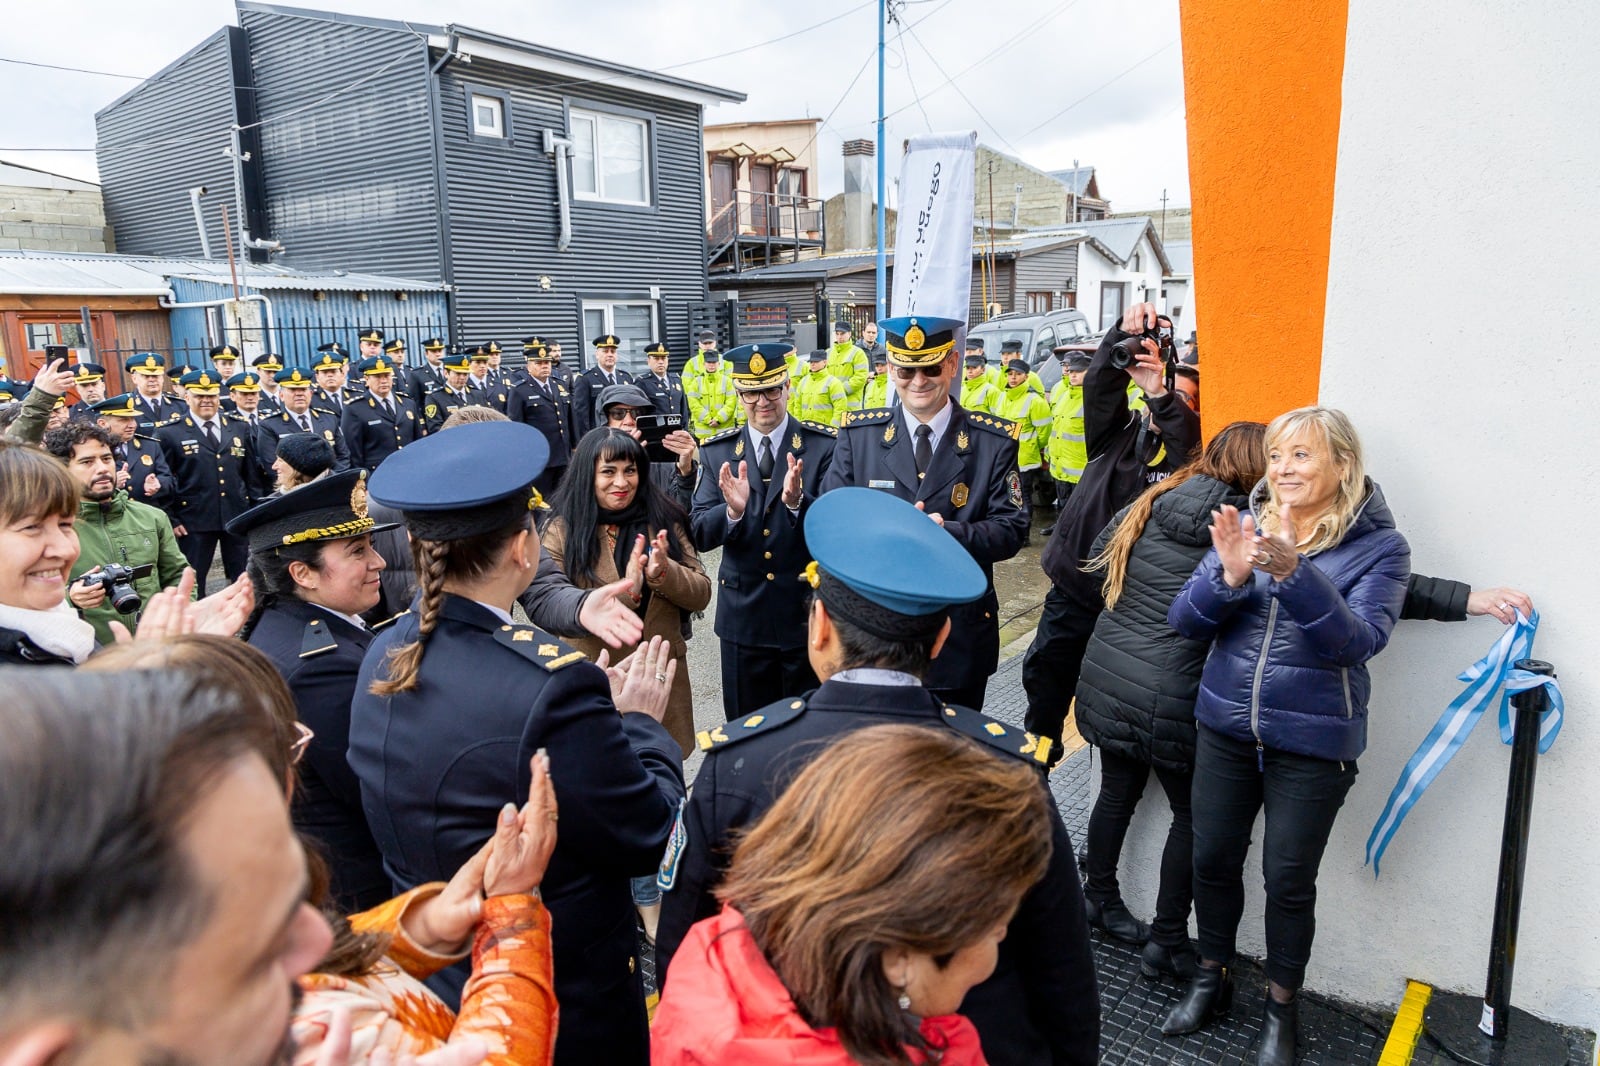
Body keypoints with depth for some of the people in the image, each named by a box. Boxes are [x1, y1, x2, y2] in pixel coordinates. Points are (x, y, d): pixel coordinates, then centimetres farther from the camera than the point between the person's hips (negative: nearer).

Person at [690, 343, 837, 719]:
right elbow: (700, 535, -4)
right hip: (743, 617, 2)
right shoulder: (716, 452, 2)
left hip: (808, 614, -2)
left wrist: (797, 501, -31)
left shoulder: (826, 445, -5)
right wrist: (733, 510, -25)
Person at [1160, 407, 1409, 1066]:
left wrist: (1293, 571, -34)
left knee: (1288, 878, 8)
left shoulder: (1379, 546, -8)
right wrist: (1229, 574, -24)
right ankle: (1212, 976, 38)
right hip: (1226, 726, 3)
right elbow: (1186, 620, -4)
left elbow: (1359, 641, -21)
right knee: (1213, 858, 13)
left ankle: (1282, 1005, 34)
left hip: (1313, 740, -3)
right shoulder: (1246, 525, 0)